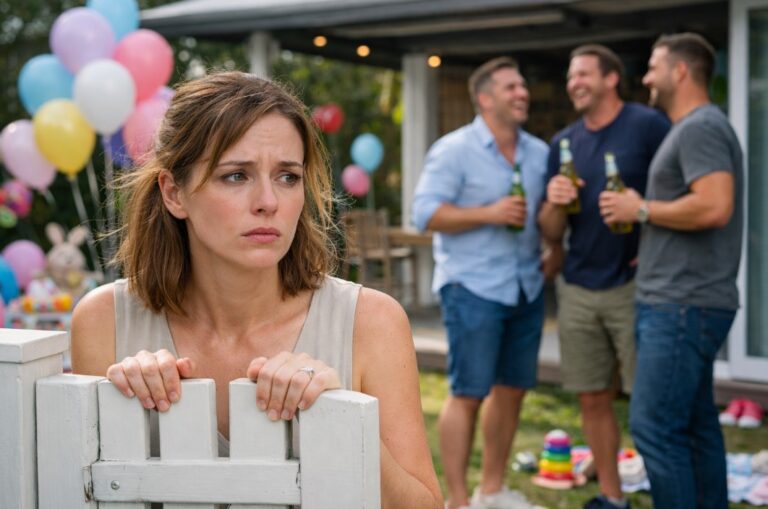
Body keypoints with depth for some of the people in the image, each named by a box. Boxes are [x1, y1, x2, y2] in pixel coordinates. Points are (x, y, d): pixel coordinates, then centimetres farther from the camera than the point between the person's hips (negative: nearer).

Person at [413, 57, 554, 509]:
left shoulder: (539, 153, 12)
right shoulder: (454, 150, -6)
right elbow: (426, 213, -14)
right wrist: (489, 214, -19)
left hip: (527, 289, 6)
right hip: (473, 288, -6)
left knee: (513, 388, 11)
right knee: (469, 393, -4)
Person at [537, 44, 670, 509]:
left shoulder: (648, 125, -6)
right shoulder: (564, 143, 11)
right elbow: (551, 232, 10)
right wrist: (555, 203, -10)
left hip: (634, 285, -5)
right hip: (578, 289, 6)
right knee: (593, 399, 10)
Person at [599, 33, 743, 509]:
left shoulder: (701, 127, -13)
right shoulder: (692, 128, 19)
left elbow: (714, 207, -25)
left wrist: (642, 210, -14)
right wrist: (648, 249, 17)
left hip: (684, 304, -11)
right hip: (684, 302, 11)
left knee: (655, 426, -9)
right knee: (696, 425, 14)